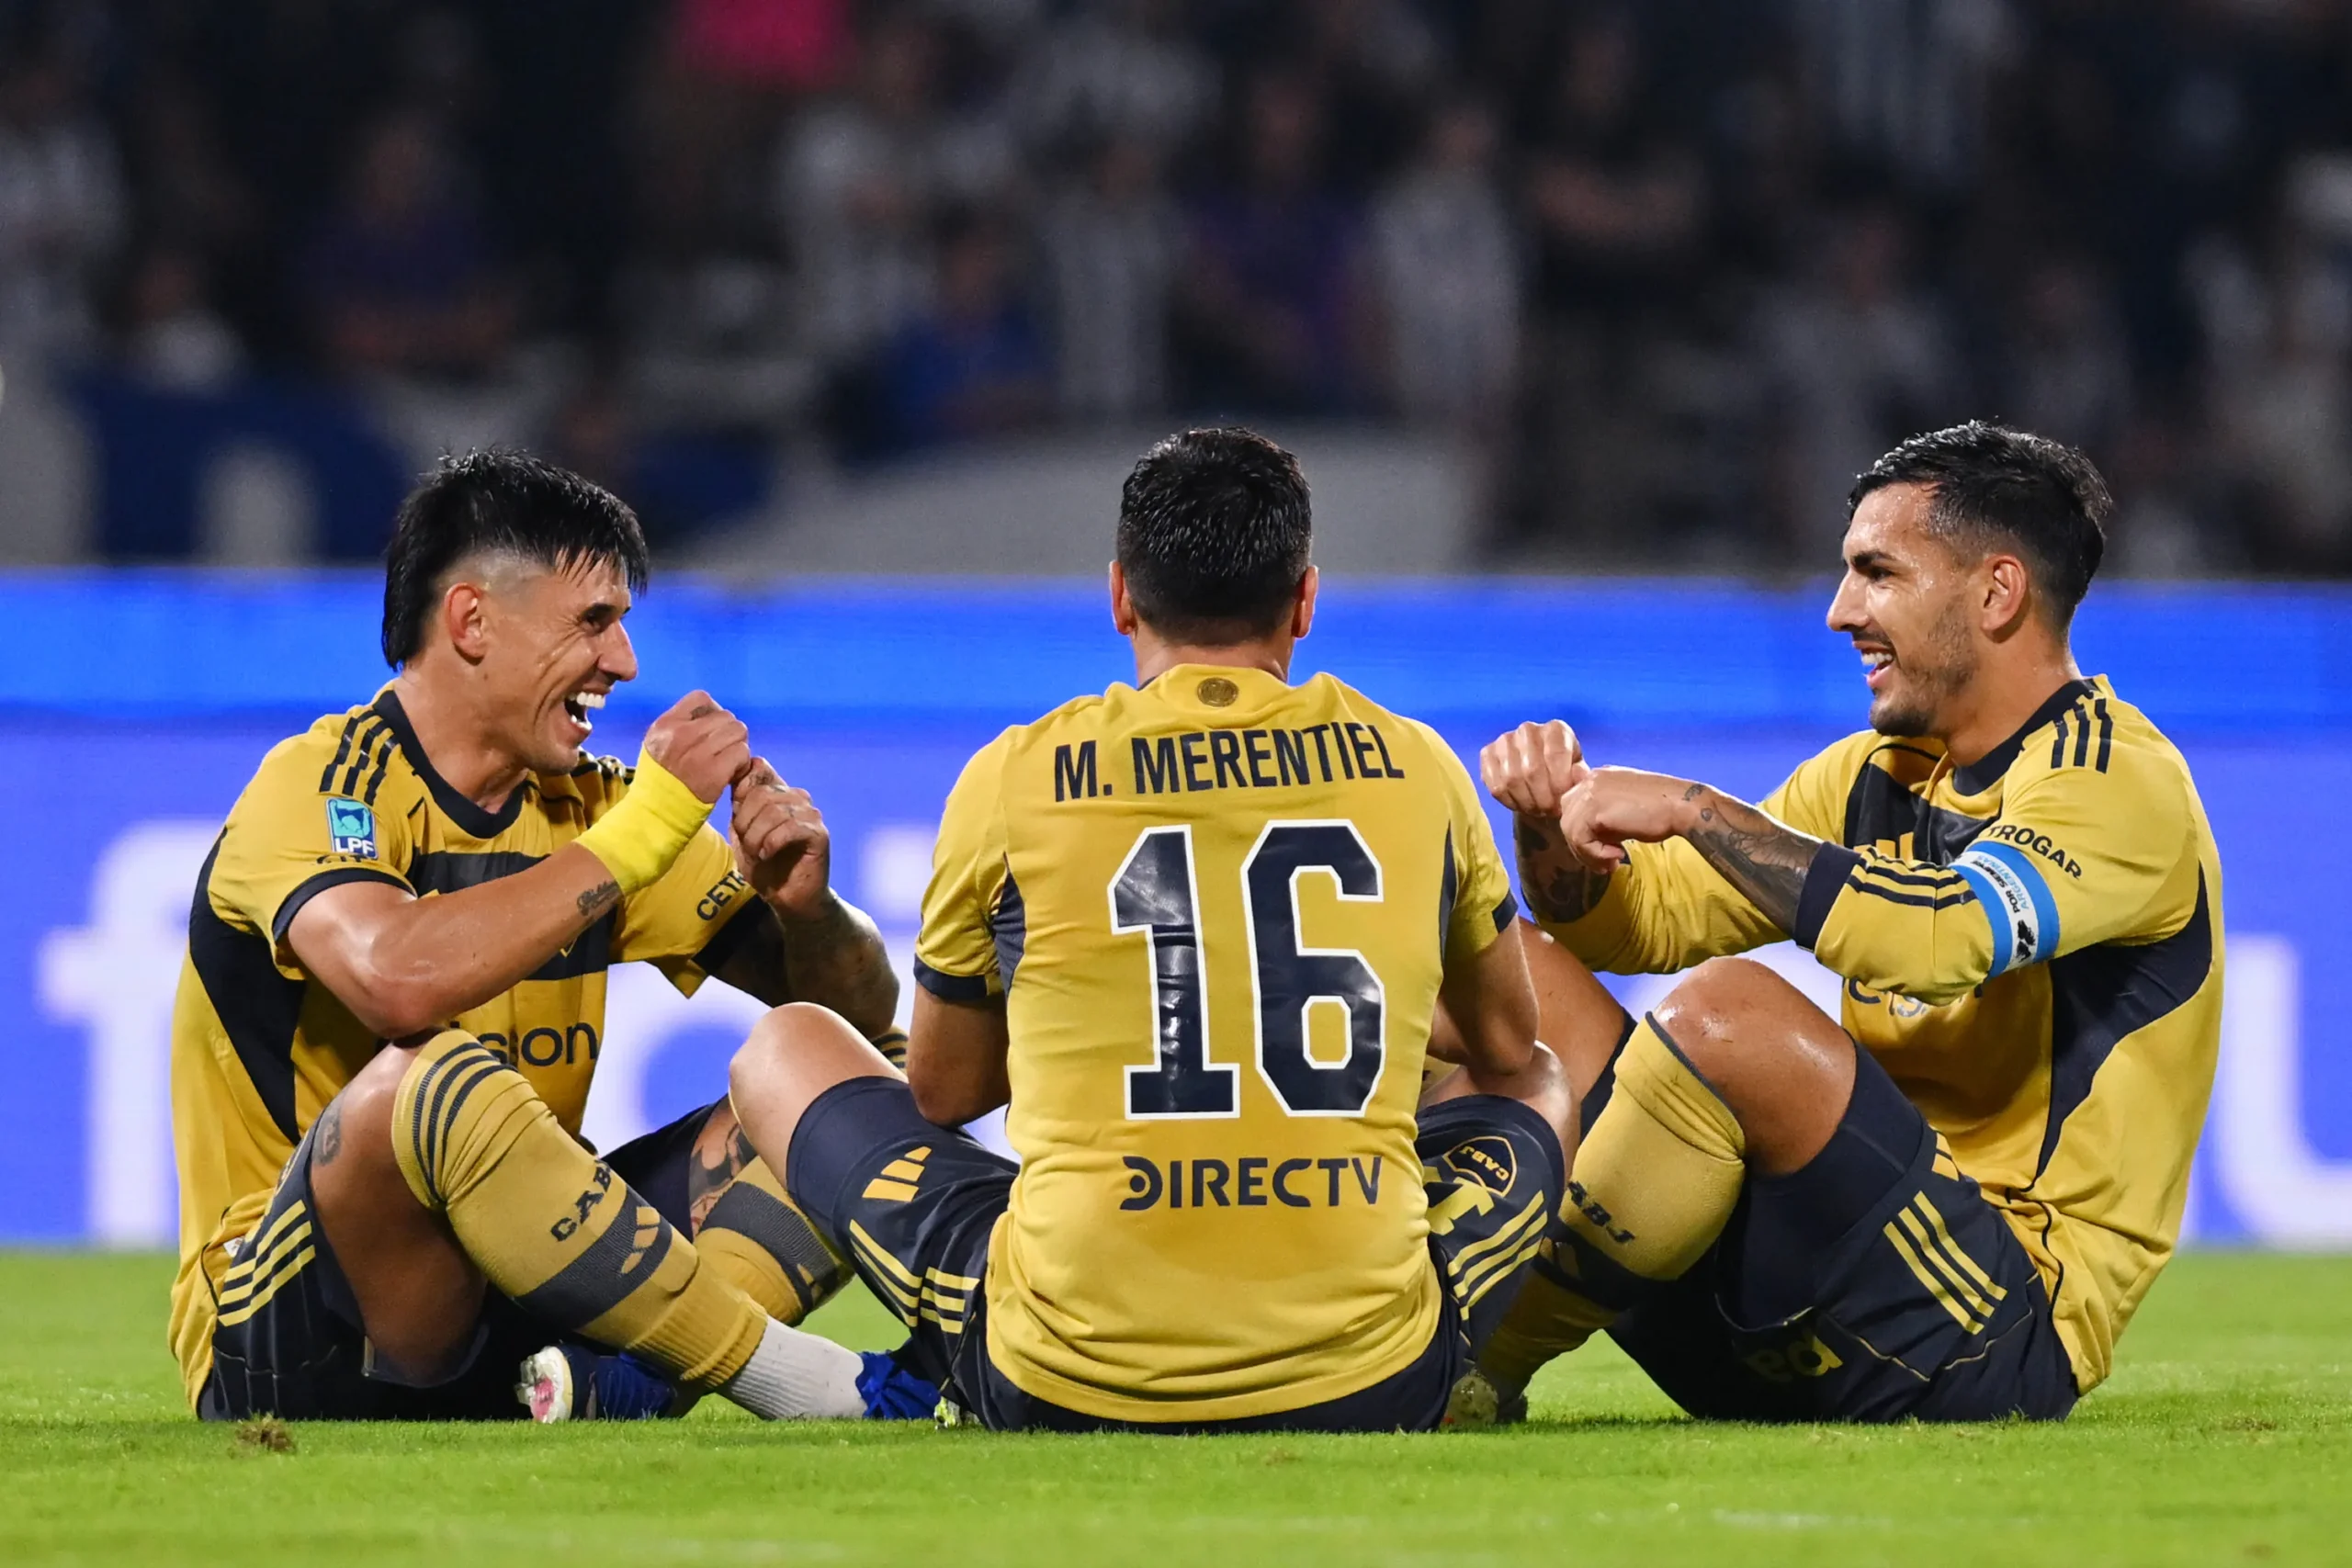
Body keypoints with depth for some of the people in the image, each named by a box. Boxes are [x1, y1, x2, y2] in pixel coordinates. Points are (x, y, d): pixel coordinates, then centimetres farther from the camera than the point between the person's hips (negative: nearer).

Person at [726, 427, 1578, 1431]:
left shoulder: (1015, 779, 1)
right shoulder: (1412, 767, 5)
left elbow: (941, 1093, 16)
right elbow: (1507, 1050, 23)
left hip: (1063, 1388, -1)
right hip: (1369, 1386, 2)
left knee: (787, 1048, 22)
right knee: (1533, 1094, 34)